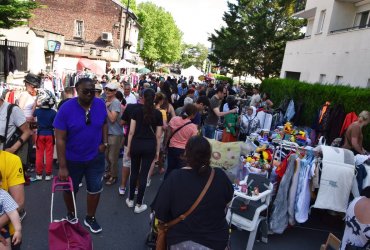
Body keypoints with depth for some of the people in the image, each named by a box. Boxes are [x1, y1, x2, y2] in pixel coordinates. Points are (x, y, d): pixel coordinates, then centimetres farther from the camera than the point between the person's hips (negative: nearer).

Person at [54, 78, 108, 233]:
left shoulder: (100, 104, -11)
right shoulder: (66, 108, -21)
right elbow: (60, 139, -19)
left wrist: (105, 142, -6)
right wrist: (62, 166, -20)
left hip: (96, 157, 3)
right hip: (72, 159, -2)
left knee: (95, 189, 15)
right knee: (70, 189, 20)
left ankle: (90, 218, 39)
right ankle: (71, 215, 49)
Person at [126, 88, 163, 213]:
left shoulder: (137, 111, 0)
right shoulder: (158, 114, -1)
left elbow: (131, 131, -1)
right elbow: (158, 135, 0)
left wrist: (128, 147, 7)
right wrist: (157, 151, 9)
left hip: (136, 144, 1)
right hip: (150, 146, -1)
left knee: (134, 172, 17)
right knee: (144, 174, 5)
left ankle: (130, 200, 30)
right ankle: (139, 205, 14)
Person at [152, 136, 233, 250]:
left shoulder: (174, 177, -20)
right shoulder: (220, 176, -13)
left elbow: (160, 215, -14)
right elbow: (228, 200, 8)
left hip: (181, 241, -2)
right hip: (217, 240, 2)